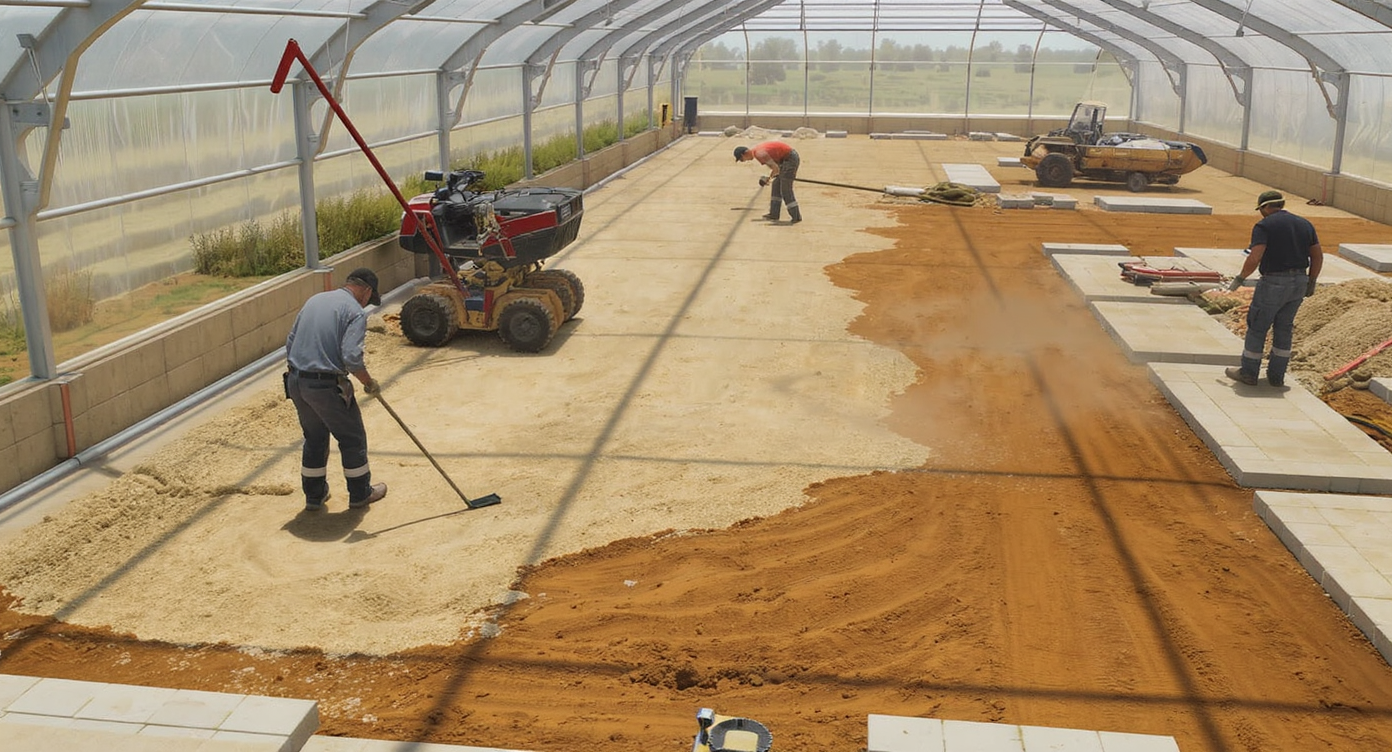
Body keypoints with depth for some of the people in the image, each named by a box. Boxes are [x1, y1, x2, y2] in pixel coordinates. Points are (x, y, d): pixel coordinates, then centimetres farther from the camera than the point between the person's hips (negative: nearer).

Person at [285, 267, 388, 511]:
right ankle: (360, 494, 23)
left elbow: (290, 342, 16)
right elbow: (352, 358, -20)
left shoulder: (314, 300, 13)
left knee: (314, 438, 21)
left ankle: (314, 495, 30)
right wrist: (369, 382, -5)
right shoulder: (355, 311, -9)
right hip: (326, 386, -7)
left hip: (295, 381, 7)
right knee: (352, 438, 11)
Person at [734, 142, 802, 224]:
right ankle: (774, 215, 20)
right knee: (776, 186, 14)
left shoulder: (759, 154, -20)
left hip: (790, 159, -10)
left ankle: (796, 217, 5)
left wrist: (769, 178, -3)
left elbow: (776, 169, -21)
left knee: (785, 190, -3)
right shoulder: (757, 149, 10)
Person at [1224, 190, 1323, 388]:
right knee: (1284, 329, 16)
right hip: (1299, 282, 6)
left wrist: (1239, 278, -8)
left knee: (1257, 327, 7)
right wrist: (1311, 282, 18)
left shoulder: (1264, 226, -10)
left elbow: (1255, 258, -20)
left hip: (1273, 282, -6)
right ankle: (1276, 376, 20)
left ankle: (1248, 373, 15)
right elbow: (1318, 256, 10)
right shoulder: (1305, 224, 10)